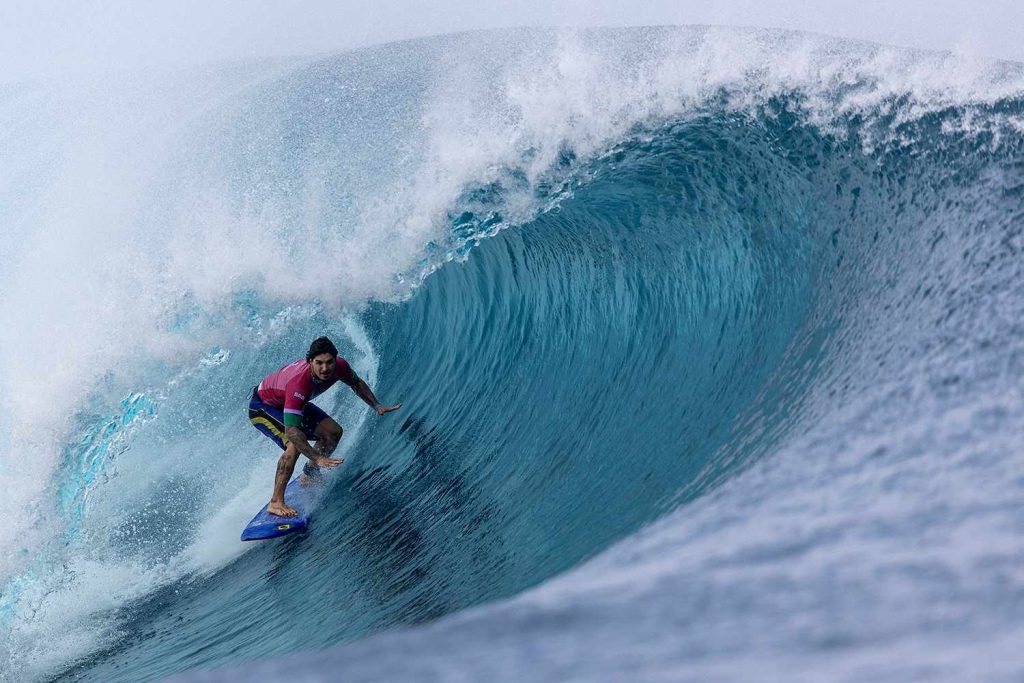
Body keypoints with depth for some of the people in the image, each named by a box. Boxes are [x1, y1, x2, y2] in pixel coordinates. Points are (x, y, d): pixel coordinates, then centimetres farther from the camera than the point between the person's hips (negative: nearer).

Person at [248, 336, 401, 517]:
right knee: (295, 443, -29)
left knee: (333, 432, 0)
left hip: (289, 403, 8)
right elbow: (291, 430, -46)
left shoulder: (339, 366, -24)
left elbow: (357, 383, 2)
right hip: (262, 406, -7)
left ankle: (309, 476, 22)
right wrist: (317, 458, -52)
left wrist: (377, 406, -7)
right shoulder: (299, 383, -44)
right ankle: (276, 502, -24)